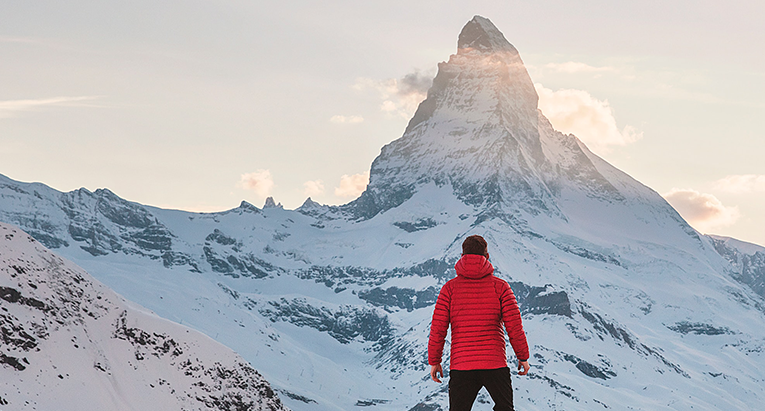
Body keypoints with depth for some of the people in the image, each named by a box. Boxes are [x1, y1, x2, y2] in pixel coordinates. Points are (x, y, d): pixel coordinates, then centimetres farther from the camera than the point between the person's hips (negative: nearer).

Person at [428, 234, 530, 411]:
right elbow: (514, 325, -2)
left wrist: (434, 361, 8)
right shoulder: (500, 286, 0)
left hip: (460, 366, 0)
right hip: (496, 364, 0)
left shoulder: (450, 288, 2)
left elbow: (438, 328, -1)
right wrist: (523, 357, 9)